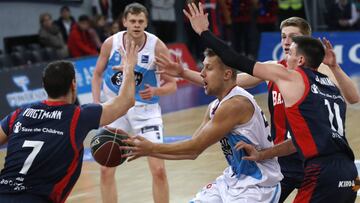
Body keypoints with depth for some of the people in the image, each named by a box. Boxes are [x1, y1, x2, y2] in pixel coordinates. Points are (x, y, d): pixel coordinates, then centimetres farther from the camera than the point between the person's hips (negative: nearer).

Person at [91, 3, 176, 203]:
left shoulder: (157, 46, -16)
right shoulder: (111, 43, -11)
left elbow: (172, 85, -9)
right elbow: (98, 75, 6)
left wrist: (155, 91, -30)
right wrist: (96, 104, -7)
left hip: (146, 110, -2)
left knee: (159, 170, -7)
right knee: (106, 169, 0)